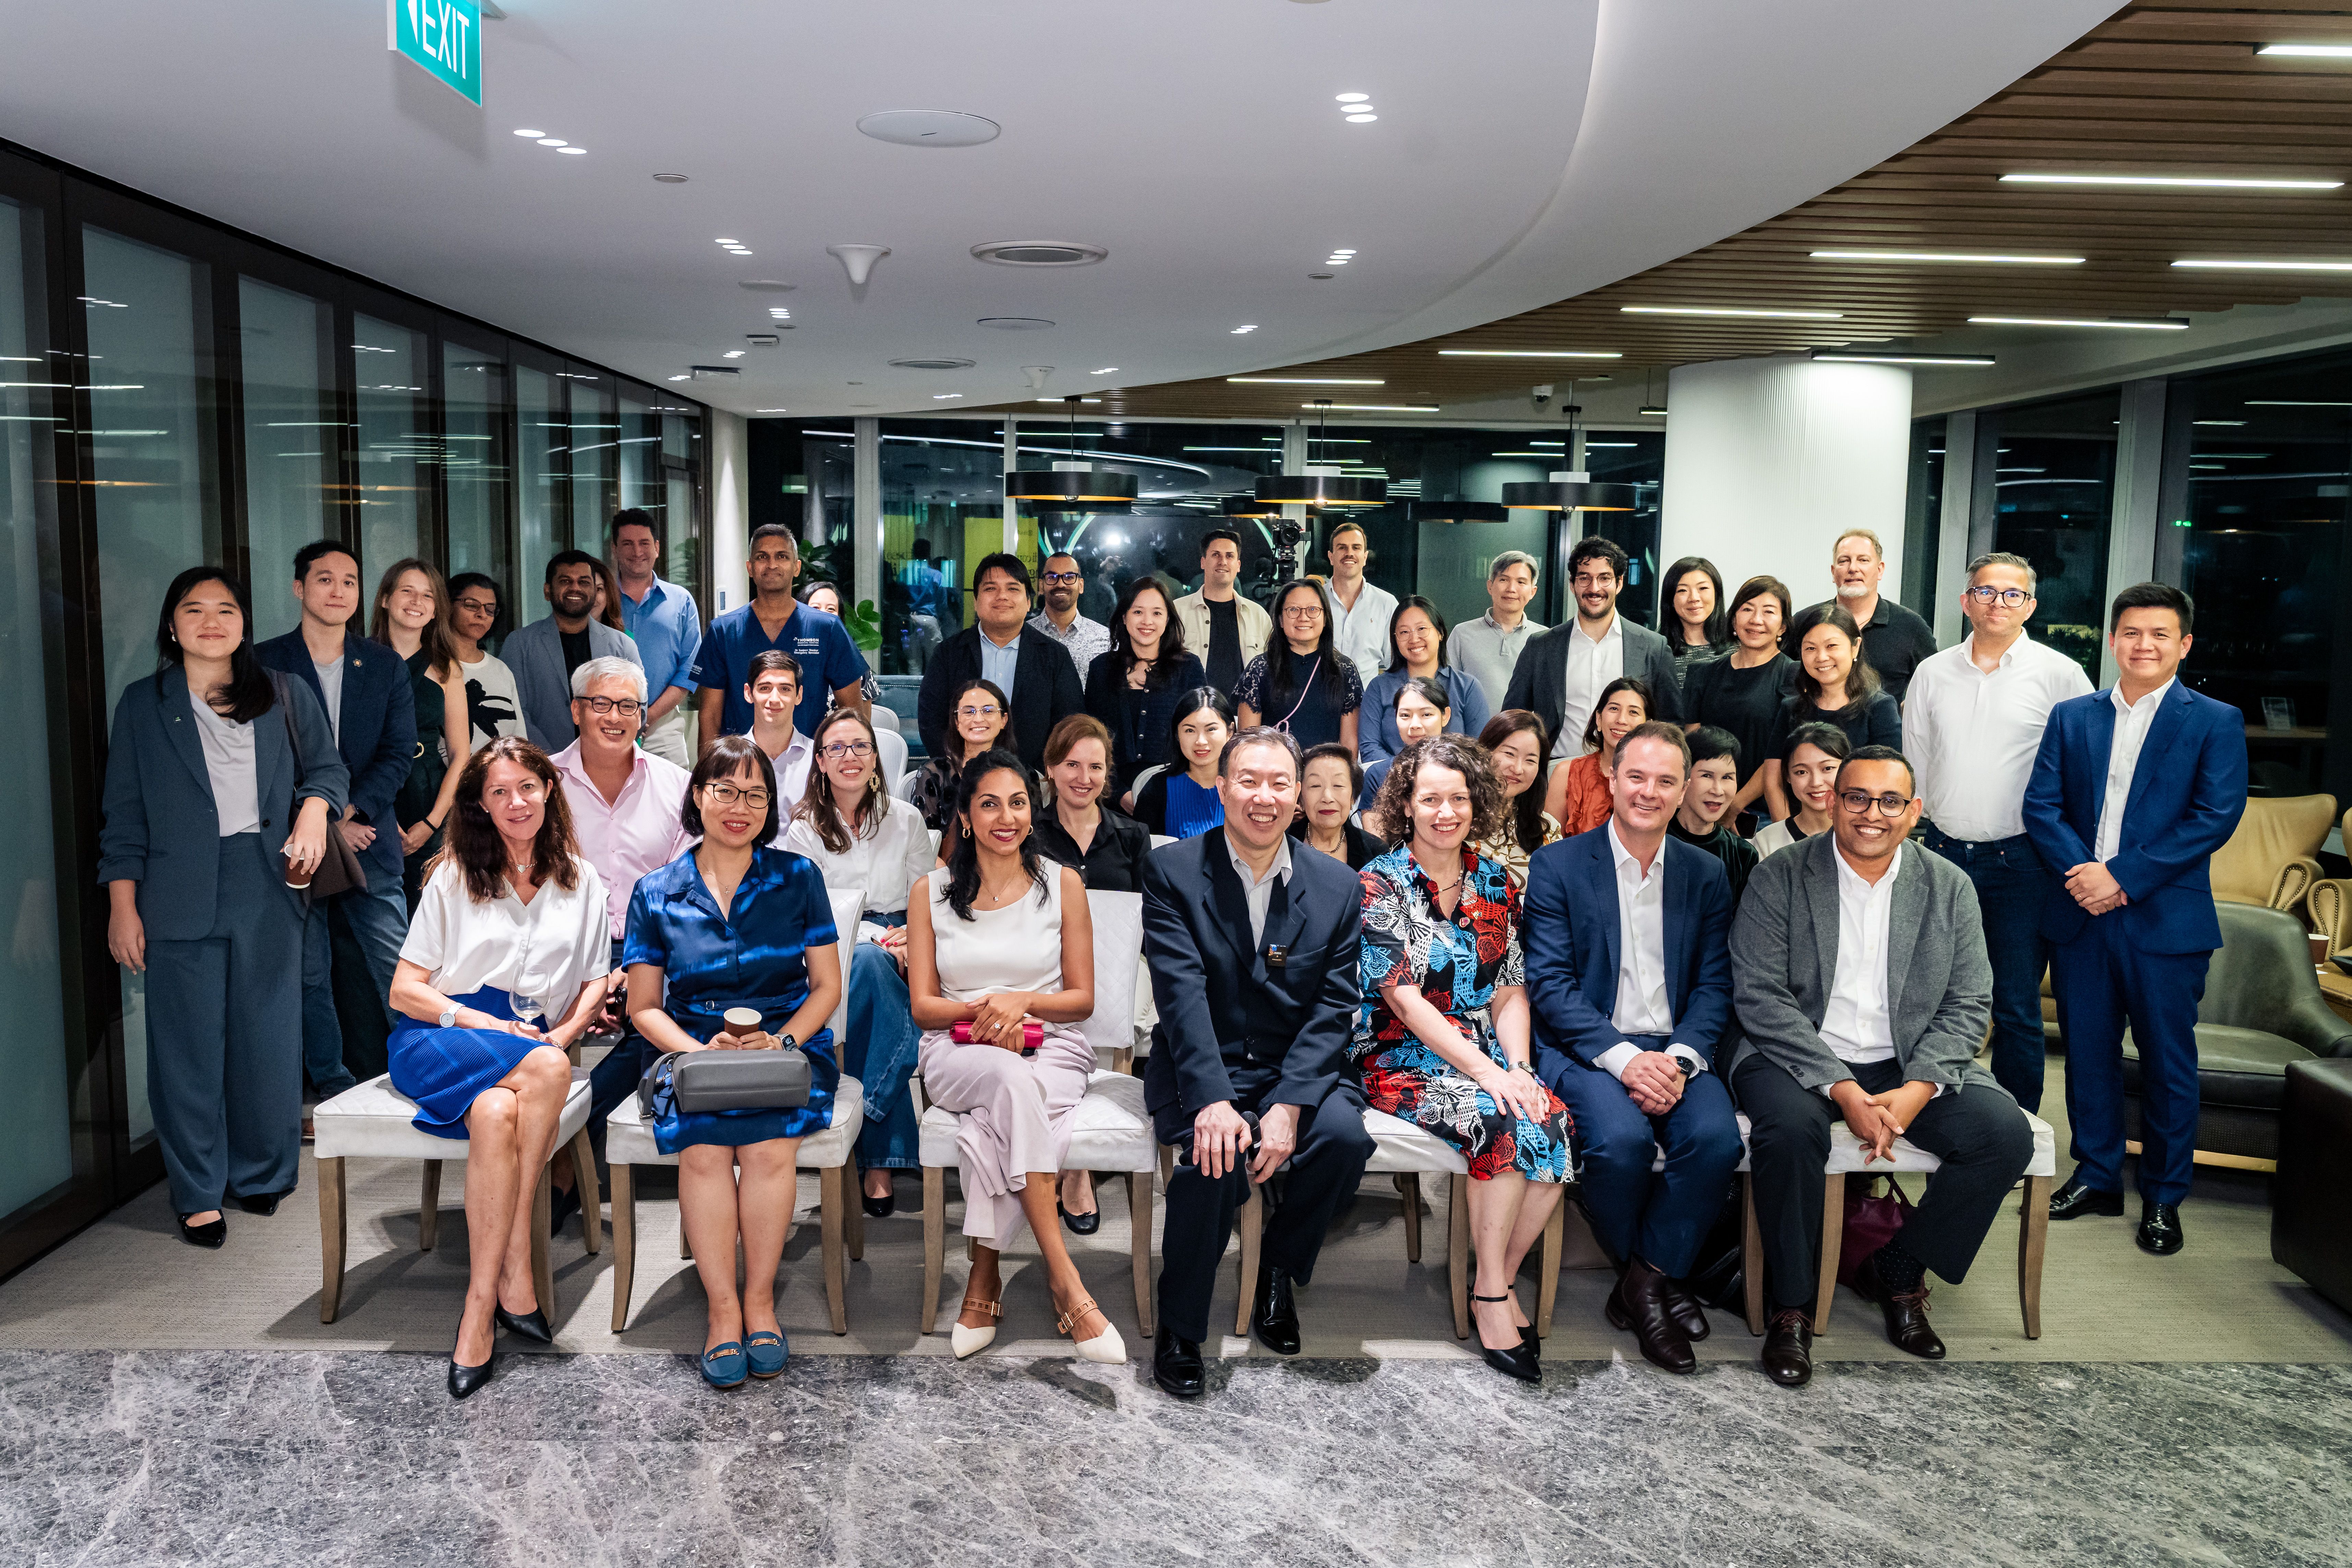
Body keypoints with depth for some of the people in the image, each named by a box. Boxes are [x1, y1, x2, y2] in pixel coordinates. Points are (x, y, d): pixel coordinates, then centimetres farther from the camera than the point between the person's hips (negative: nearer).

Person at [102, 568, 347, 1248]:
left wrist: (313, 813, -9)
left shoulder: (285, 696, 10)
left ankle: (263, 1174, 20)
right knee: (189, 1043, 1)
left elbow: (326, 768, 14)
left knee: (268, 1036, 4)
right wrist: (123, 907, 1)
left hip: (268, 890, 1)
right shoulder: (143, 705, 8)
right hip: (181, 898, -1)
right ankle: (197, 1193, 12)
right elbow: (125, 815, 7)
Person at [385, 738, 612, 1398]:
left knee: (497, 1113, -36)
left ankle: (481, 1310, -30)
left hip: (531, 1047, 2)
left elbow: (596, 985, 15)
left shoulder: (581, 882, 16)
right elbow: (405, 991, 5)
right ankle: (515, 1273, -30)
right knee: (546, 1070, -36)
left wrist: (561, 1033, -6)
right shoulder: (453, 877, 10)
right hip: (439, 1043, -2)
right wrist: (484, 1023, -11)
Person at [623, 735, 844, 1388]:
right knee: (703, 1145, -30)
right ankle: (723, 1309, -18)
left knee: (768, 1143, -30)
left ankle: (759, 1300, -12)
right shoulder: (656, 893, 7)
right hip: (694, 1046, 1)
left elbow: (826, 985, 6)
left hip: (790, 1044, 0)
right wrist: (700, 1051, -12)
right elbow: (644, 1006, 7)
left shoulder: (797, 877, 5)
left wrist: (783, 1040, -13)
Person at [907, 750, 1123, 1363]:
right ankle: (1064, 1281, -40)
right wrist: (982, 1010, -14)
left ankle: (984, 1275, -24)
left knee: (995, 1129, -37)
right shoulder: (932, 893, 8)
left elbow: (1082, 1000, 7)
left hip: (1051, 1046, 0)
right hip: (959, 1055, 0)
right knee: (1011, 1078, -38)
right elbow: (923, 1006, 6)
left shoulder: (1063, 885, 7)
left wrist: (1023, 1000, -13)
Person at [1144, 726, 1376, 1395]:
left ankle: (1278, 1268, 3)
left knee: (1345, 1136, -27)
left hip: (1301, 1067, 2)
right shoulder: (1172, 871, -3)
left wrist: (1289, 1107, -18)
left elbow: (1334, 1008, -4)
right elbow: (1182, 993, -14)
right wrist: (1212, 1100, -28)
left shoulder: (1337, 886, 2)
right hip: (1202, 1069, -2)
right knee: (1216, 1156, -31)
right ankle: (1179, 1327, -6)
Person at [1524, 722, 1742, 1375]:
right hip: (1586, 1047, -3)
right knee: (1621, 1138, -31)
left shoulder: (1706, 875, 13)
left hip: (1676, 1051, 3)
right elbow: (1549, 983, -6)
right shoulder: (1557, 866, 1)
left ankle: (1647, 1280, -4)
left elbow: (1715, 985, 7)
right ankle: (1660, 1279, -2)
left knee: (1717, 1138, -27)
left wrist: (1681, 1058, -13)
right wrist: (1623, 1057, -18)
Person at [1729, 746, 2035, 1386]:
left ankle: (1897, 1271, 3)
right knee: (1789, 1128, -34)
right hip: (1799, 1058, -3)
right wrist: (1841, 1089, -21)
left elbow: (1967, 1006, 3)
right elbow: (1760, 997, -11)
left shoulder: (1950, 888, 5)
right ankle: (1790, 1307, -12)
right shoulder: (1779, 878, -5)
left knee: (2006, 1134, -19)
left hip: (1909, 1065, 4)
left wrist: (1917, 1090, -16)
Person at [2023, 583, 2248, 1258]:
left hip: (2166, 919, -3)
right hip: (2080, 915, 3)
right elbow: (2041, 804, 3)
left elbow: (2216, 817, -10)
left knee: (2168, 1062, 5)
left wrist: (2122, 876, -16)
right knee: (2087, 1051, 11)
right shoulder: (2071, 717, 9)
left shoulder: (2215, 722, 0)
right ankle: (2097, 1177, 26)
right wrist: (2081, 870, -14)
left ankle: (2163, 1198, 19)